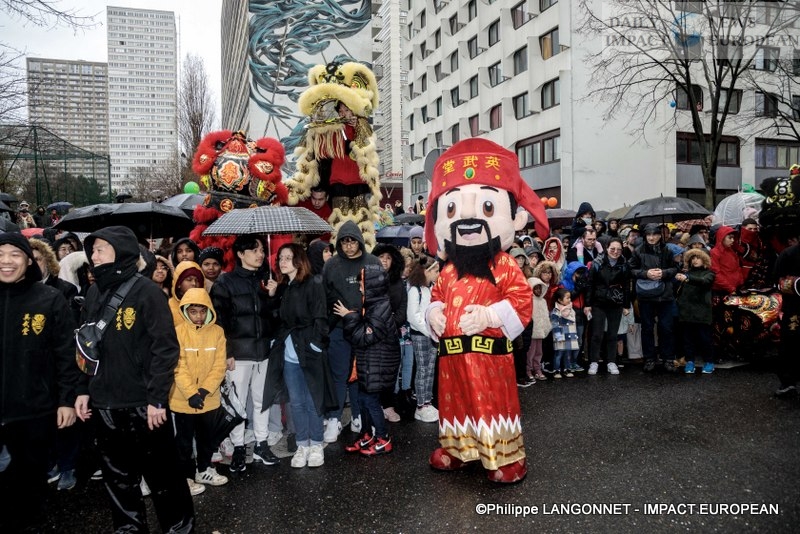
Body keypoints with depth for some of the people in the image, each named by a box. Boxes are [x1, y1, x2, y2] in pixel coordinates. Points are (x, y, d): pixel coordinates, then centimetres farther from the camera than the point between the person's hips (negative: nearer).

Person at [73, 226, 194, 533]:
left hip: (143, 403, -6)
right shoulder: (94, 293, 8)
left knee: (160, 471, 7)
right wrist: (83, 390, 9)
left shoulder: (145, 291, -10)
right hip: (104, 403, 6)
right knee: (117, 474, 16)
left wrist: (157, 398, -15)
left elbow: (165, 347, -13)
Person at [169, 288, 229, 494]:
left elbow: (219, 365, -5)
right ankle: (186, 477, 25)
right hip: (183, 399, -3)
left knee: (207, 437, 18)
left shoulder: (217, 332, -3)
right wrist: (191, 393, -20)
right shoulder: (178, 332, -10)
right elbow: (178, 367, -14)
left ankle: (203, 470, 36)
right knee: (184, 440, 10)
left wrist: (204, 390, -16)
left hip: (209, 398, 3)